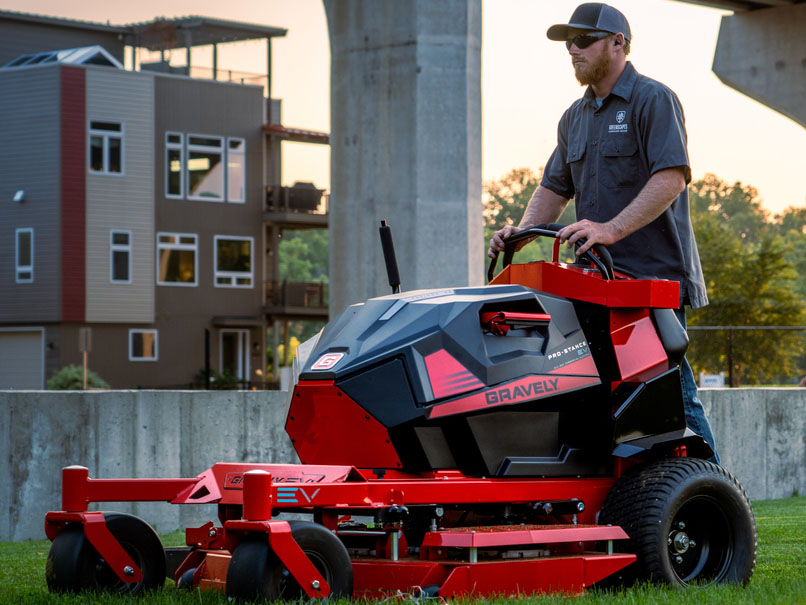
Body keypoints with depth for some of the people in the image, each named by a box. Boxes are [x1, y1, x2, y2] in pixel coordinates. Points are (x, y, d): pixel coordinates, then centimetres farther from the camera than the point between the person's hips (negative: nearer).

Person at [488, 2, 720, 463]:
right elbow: (554, 188, 22)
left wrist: (610, 229, -28)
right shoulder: (575, 118, 20)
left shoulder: (653, 101, -5)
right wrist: (522, 231, 1)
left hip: (653, 273, -8)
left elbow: (672, 178, -17)